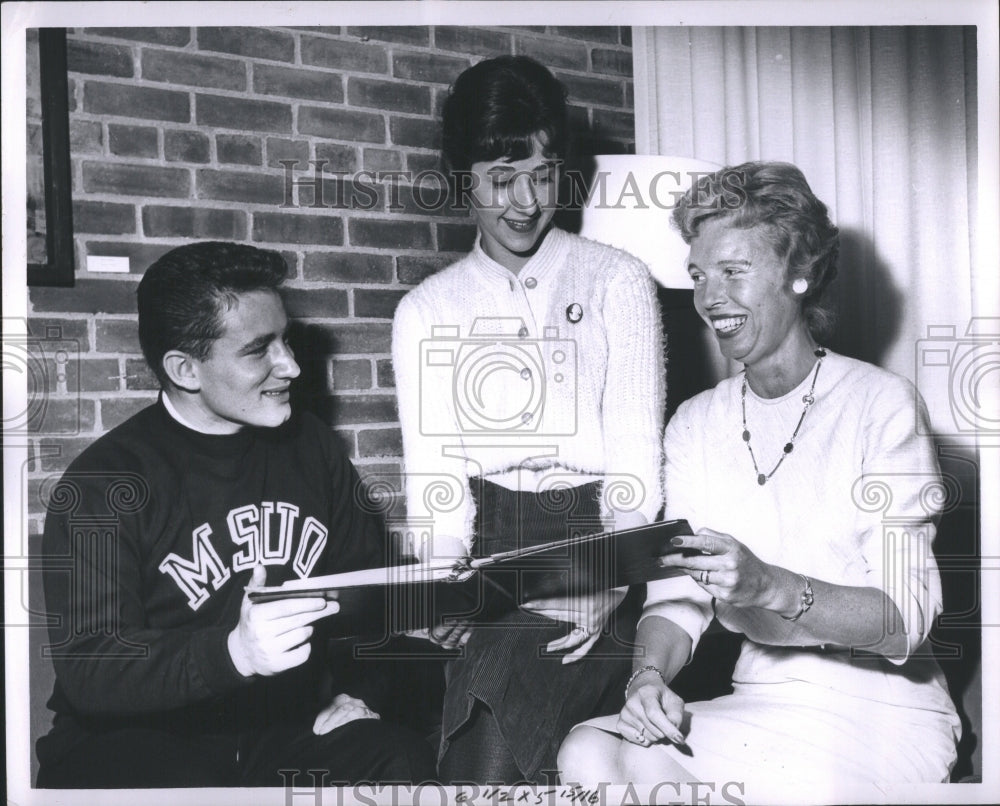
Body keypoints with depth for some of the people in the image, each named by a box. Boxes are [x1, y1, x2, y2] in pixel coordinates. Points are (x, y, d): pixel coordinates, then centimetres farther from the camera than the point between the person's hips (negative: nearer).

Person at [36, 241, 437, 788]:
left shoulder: (310, 447, 7)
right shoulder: (104, 483, -10)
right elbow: (85, 669, -17)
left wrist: (358, 692, 1)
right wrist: (232, 653, -34)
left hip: (284, 732, 4)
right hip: (133, 740, -3)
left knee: (403, 759, -24)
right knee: (193, 784, -36)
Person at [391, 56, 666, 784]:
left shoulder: (616, 281, 4)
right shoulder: (425, 312, 10)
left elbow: (636, 457, -2)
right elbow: (434, 477, 5)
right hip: (491, 542, 2)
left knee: (492, 745, -21)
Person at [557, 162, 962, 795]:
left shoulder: (881, 404, -7)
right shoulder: (695, 425, 9)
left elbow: (907, 618, -14)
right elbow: (677, 595, 5)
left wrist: (768, 586, -30)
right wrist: (650, 672, -17)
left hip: (882, 710, -4)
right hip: (762, 705, 4)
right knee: (588, 753, -21)